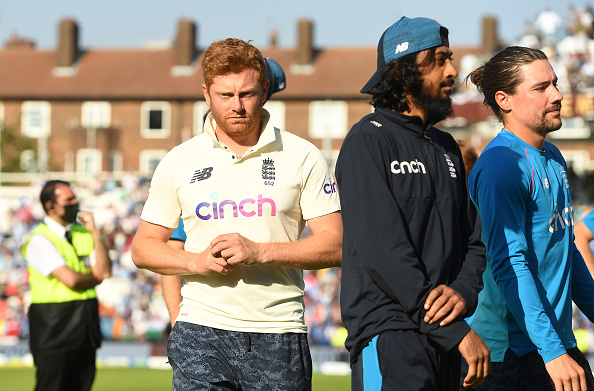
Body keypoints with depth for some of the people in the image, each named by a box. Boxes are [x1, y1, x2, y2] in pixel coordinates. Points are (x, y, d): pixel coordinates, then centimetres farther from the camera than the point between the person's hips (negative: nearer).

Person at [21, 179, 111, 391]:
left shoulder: (83, 234, 13)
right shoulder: (39, 239, -8)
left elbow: (104, 272, 1)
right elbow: (70, 279, -17)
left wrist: (95, 233, -3)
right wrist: (95, 278, 3)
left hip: (85, 326, 7)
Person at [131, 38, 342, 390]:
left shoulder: (303, 158, 5)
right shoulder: (179, 162, 9)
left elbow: (335, 245, 0)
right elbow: (143, 247, 13)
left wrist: (260, 252, -13)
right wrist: (196, 261, -7)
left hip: (279, 335, 0)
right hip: (201, 331, 0)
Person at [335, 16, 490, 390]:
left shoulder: (445, 146, 19)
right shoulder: (369, 140, -6)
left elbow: (473, 240, 16)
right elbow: (383, 251, -15)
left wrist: (464, 291, -9)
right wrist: (458, 332, -17)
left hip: (445, 338, 7)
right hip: (389, 330, -7)